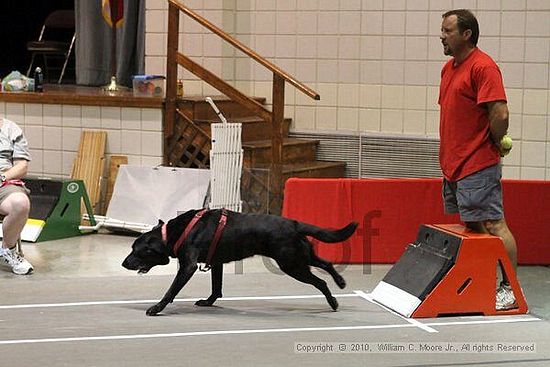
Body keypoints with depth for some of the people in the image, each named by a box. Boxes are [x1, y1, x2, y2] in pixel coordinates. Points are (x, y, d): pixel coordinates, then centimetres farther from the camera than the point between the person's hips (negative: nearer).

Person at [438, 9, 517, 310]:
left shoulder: (482, 67, -15)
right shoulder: (449, 68, 15)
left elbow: (500, 113, -21)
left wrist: (496, 144, -7)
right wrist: (450, 155, 17)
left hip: (477, 167, -10)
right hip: (454, 166, 10)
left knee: (493, 225, -5)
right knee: (469, 228, 13)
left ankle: (509, 289, 0)